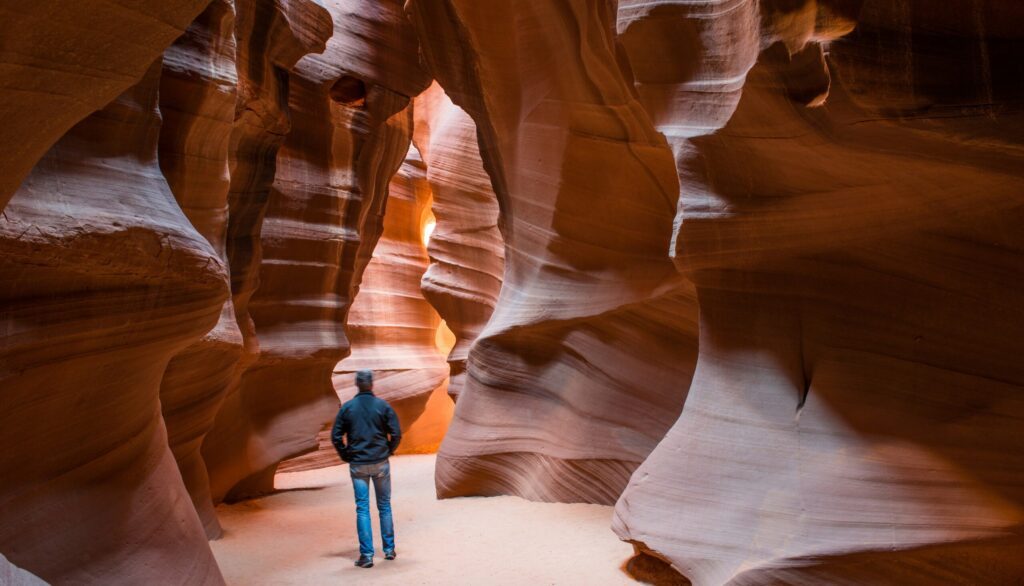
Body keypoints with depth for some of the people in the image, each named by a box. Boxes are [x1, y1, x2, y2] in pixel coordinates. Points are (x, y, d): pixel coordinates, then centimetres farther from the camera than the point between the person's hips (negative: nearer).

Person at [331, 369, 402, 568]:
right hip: (381, 463, 0)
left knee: (362, 509, 4)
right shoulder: (383, 406, -4)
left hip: (358, 465, 0)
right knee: (384, 506, 13)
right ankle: (389, 549, 20)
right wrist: (388, 452, 8)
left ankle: (366, 555, 2)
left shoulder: (347, 407, -2)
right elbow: (396, 434, -7)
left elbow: (336, 437, -3)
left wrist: (346, 456, 8)